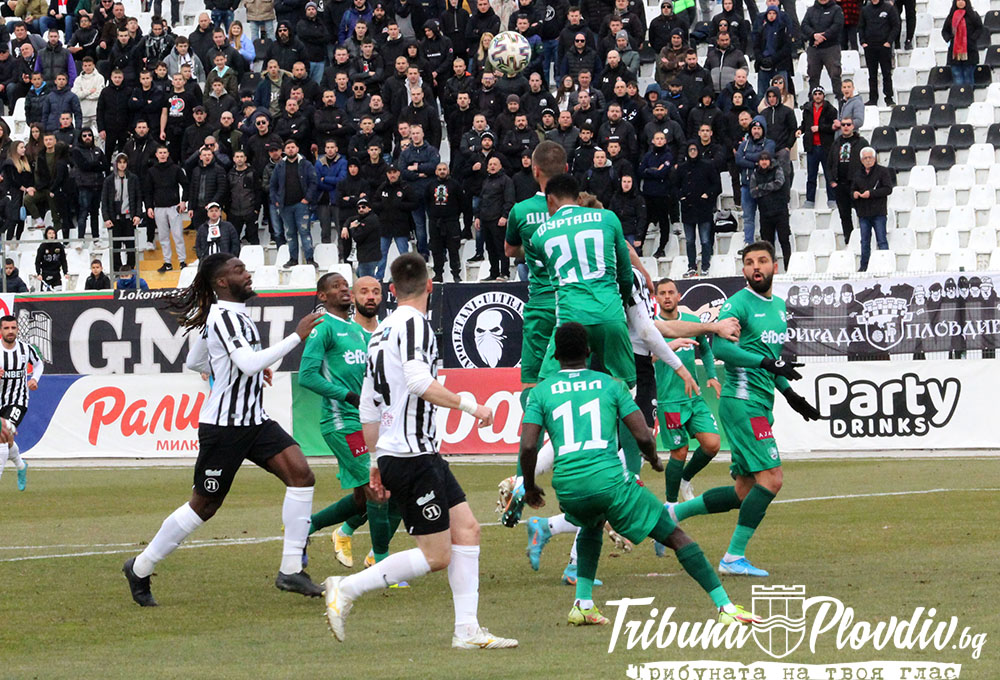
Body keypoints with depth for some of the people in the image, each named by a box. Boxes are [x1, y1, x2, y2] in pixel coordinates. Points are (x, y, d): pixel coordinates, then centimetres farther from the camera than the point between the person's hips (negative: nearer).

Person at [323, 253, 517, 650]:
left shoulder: (381, 332, 17)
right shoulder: (414, 323, -10)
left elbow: (368, 409, 20)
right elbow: (418, 382, -25)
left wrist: (377, 465, 25)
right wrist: (467, 403, -16)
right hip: (413, 457, -9)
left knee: (466, 529, 6)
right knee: (436, 556, -6)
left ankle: (467, 629, 3)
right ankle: (347, 589, -4)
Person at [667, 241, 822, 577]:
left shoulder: (778, 305, 19)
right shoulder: (739, 303, -9)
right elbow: (720, 346, -21)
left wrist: (790, 394, 25)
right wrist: (768, 363, -25)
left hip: (761, 406, 9)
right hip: (742, 401, -9)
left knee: (744, 491, 8)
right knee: (770, 479, -15)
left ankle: (675, 512, 18)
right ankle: (734, 556, -9)